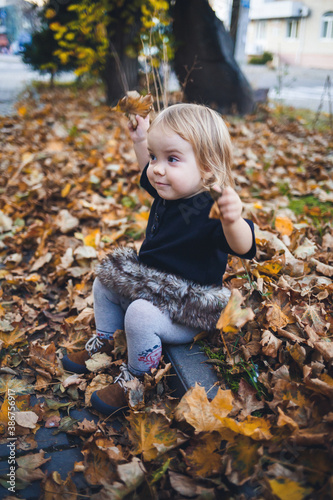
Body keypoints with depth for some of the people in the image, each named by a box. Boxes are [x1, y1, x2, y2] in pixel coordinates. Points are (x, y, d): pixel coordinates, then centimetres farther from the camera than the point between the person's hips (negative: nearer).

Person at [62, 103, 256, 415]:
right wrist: (140, 141, 19)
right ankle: (106, 341, 34)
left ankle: (135, 378, -1)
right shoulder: (171, 190, -3)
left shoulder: (211, 210, -29)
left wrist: (233, 220, -64)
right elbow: (149, 174, 22)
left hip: (189, 310, -9)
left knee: (140, 315, -31)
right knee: (104, 282, 14)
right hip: (151, 283, 9)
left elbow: (242, 248, -45)